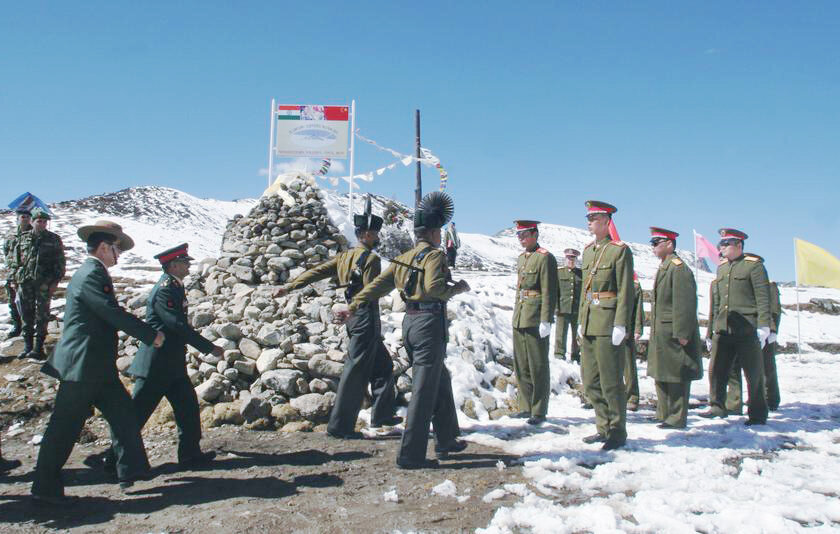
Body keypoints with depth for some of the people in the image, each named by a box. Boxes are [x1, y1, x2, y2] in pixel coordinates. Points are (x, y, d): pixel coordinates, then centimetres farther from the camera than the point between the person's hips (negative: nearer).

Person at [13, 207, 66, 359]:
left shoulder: (54, 239, 3)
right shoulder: (23, 238, 10)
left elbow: (60, 262, 1)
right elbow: (16, 255, 19)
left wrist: (56, 280, -5)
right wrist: (18, 275, 10)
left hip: (45, 283, -3)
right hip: (25, 282, 3)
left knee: (42, 314, -1)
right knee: (26, 313, 7)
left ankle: (38, 347, 5)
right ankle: (27, 345, 16)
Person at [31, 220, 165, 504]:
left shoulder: (92, 273, 14)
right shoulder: (91, 274, -18)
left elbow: (110, 315, 19)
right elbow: (114, 314, -23)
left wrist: (147, 333, 17)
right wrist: (152, 335, -15)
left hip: (98, 366, 10)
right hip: (82, 365, -10)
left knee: (122, 411, 12)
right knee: (64, 427, 1)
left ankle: (131, 470, 20)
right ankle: (45, 487, 14)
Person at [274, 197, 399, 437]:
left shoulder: (345, 256, 11)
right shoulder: (372, 258, -12)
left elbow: (316, 271, 8)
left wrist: (289, 286, 8)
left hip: (354, 318, 9)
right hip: (366, 320, -9)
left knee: (383, 365, 19)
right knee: (356, 372, -4)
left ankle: (382, 414, 27)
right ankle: (340, 425, 0)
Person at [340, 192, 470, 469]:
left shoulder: (403, 258, 14)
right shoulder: (435, 255, -8)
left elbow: (377, 285, 12)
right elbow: (435, 288, -24)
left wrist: (352, 307, 15)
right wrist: (457, 288, -7)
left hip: (409, 322, 9)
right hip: (430, 322, -9)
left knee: (441, 381, 21)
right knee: (424, 390, -4)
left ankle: (446, 440, 31)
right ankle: (410, 454, -1)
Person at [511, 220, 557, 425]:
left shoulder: (545, 258, -9)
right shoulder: (521, 258, 16)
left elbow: (549, 292, -15)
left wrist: (546, 321, -19)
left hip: (536, 320, -8)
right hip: (519, 319, 8)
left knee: (538, 367, 0)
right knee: (521, 367, 13)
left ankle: (539, 412, 8)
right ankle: (526, 407, 23)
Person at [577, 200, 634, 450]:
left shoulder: (620, 250, -7)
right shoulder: (588, 251, 15)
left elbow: (626, 291, -12)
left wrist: (620, 325, -16)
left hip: (608, 325, -8)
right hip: (589, 325, 8)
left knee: (611, 382, 0)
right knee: (591, 382, 12)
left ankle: (617, 433, 13)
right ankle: (604, 428, 25)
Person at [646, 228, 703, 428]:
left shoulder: (678, 267, -15)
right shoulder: (663, 267, 16)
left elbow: (685, 303, -20)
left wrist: (682, 333, -22)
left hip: (674, 333, -10)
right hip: (661, 332, 10)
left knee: (676, 376, -2)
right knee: (662, 374, 17)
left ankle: (677, 418, 7)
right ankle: (664, 414, 29)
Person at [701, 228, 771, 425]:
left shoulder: (754, 265, -4)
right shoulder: (721, 268, 16)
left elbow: (763, 298, -9)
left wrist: (763, 326, -15)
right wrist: (716, 324, 17)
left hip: (747, 330, -6)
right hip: (723, 329, 6)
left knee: (754, 373, 5)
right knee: (716, 369, 0)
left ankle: (758, 415, 15)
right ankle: (717, 406, 9)